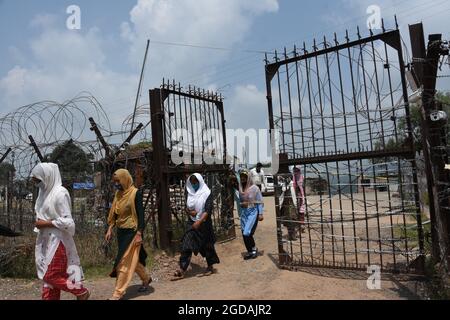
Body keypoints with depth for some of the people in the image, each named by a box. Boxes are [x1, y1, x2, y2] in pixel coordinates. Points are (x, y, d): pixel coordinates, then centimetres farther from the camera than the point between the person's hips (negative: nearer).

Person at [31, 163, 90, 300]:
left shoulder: (60, 193, -17)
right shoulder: (45, 191, 8)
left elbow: (68, 222, -19)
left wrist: (46, 223, -16)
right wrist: (40, 224, 6)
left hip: (57, 241, -8)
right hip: (45, 241, 8)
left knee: (51, 276, -3)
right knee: (47, 275, 12)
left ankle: (81, 292, 15)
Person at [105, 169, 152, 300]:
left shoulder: (135, 193, -14)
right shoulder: (118, 193, 7)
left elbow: (140, 214, -16)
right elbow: (114, 213, 13)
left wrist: (139, 234, -19)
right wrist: (110, 229, 7)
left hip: (132, 232, -7)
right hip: (121, 232, 7)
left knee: (124, 262, -2)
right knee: (132, 260, 17)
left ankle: (118, 293, 7)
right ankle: (146, 279, 37)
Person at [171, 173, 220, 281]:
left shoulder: (207, 193, -9)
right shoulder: (190, 193, 7)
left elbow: (208, 210, -15)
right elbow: (186, 207, 13)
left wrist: (199, 222, -23)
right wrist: (189, 211, -10)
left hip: (204, 223, -4)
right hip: (191, 222, 4)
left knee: (206, 245, 9)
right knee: (186, 246, -5)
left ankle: (210, 267, 29)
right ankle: (182, 270, -3)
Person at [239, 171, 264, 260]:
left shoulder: (254, 188, -8)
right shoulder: (240, 190, 5)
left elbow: (259, 202, -6)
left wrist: (260, 214, -10)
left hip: (253, 212, -5)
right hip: (244, 213, 5)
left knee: (247, 233, -12)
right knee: (244, 234, 5)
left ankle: (254, 248, 13)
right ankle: (250, 251, 22)